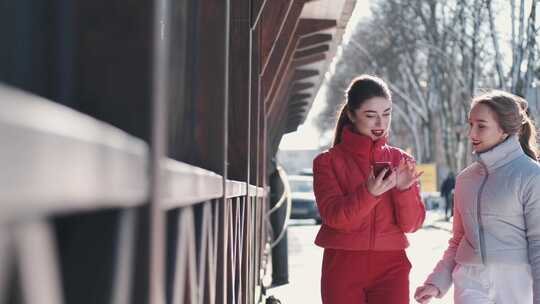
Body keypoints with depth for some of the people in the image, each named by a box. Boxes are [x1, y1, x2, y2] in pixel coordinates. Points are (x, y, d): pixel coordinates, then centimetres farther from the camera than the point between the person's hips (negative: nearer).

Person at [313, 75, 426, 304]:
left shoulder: (402, 161, 7)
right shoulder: (328, 161, 2)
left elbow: (412, 224, 0)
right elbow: (333, 216, -12)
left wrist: (404, 189, -18)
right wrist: (369, 192, -28)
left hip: (391, 268, 1)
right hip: (343, 267, -1)